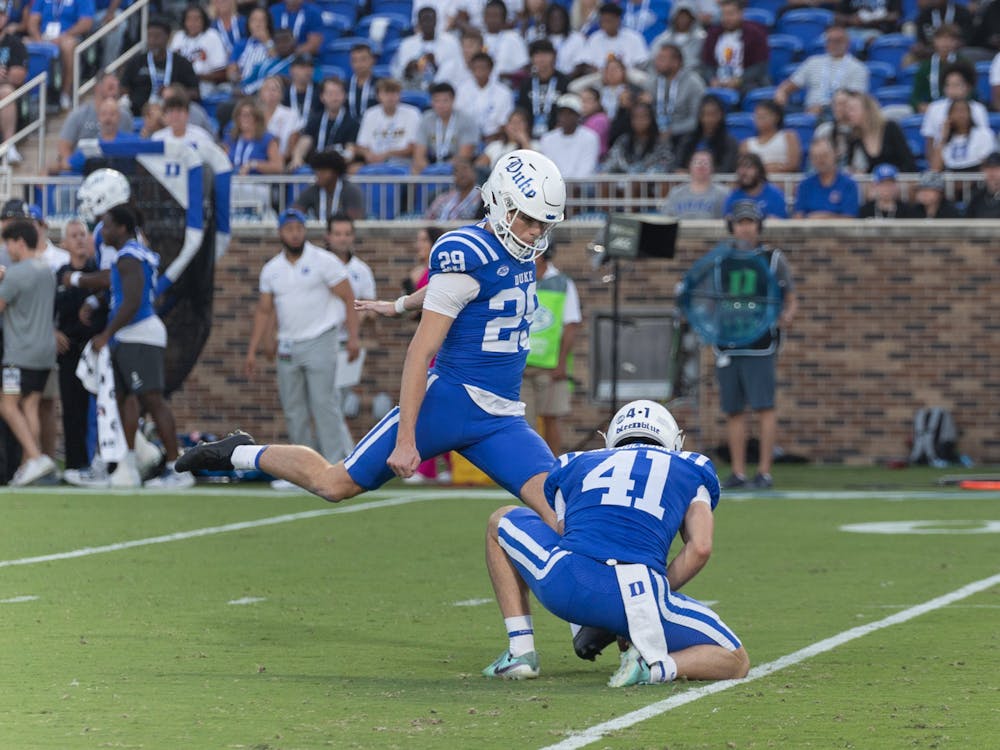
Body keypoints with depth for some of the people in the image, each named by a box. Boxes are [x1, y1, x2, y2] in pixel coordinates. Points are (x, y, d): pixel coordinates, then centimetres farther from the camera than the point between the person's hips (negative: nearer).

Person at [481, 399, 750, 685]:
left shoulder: (575, 465, 30)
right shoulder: (690, 470, 26)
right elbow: (700, 548, 11)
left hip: (568, 586, 2)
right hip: (642, 594, -1)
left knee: (501, 523, 33)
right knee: (735, 662, 19)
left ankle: (520, 651, 20)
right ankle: (654, 666, -11)